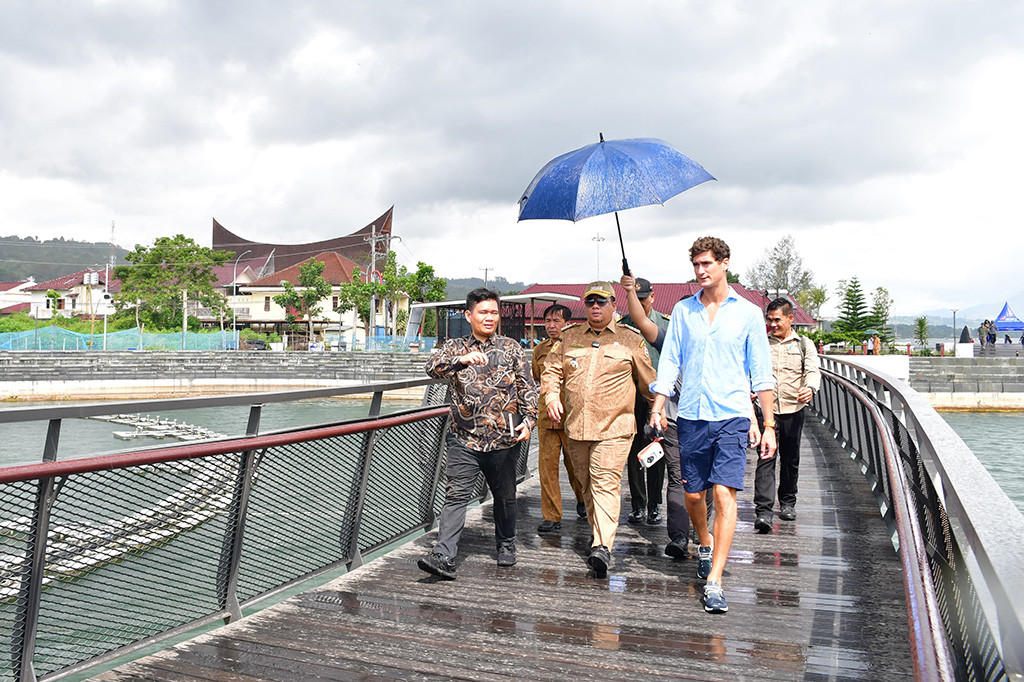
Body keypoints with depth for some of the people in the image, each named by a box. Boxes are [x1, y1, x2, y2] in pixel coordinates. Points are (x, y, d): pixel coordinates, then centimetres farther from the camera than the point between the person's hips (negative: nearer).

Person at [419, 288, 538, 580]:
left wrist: (528, 419, -5)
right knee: (456, 496, -9)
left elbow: (527, 387, 7)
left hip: (504, 438, 1)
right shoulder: (455, 347, 7)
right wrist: (462, 359, -27)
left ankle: (506, 547, 33)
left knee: (505, 496, 14)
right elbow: (433, 367, -11)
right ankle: (443, 557, -11)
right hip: (465, 438, -1)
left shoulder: (512, 348, 8)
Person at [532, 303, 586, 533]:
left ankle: (583, 499, 38)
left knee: (574, 463, 9)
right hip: (546, 416, 4)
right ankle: (551, 516, 9)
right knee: (547, 465, 0)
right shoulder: (540, 350, 10)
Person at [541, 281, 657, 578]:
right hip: (576, 426, 4)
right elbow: (551, 370, 13)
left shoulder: (630, 340, 5)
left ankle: (603, 547, -18)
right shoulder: (569, 336, 12)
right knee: (586, 483, 14)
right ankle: (597, 530, 32)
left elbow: (648, 380, 10)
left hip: (614, 427, -4)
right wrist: (552, 395, -5)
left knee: (606, 482, -13)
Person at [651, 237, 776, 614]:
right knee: (693, 494, 10)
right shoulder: (683, 310, 9)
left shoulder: (748, 312, 4)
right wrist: (658, 407, -2)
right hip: (691, 416, 3)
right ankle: (705, 544, 39)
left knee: (724, 494, -12)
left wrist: (768, 424, 2)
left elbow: (761, 373, 5)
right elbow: (669, 361, 9)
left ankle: (714, 581, -7)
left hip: (732, 417, -2)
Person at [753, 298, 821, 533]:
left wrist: (810, 388, -26)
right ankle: (763, 511, -15)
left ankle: (787, 503, 30)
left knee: (790, 459, 12)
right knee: (766, 458, -10)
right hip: (767, 409, -1)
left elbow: (813, 371, -4)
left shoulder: (804, 344, 7)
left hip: (794, 410, 1)